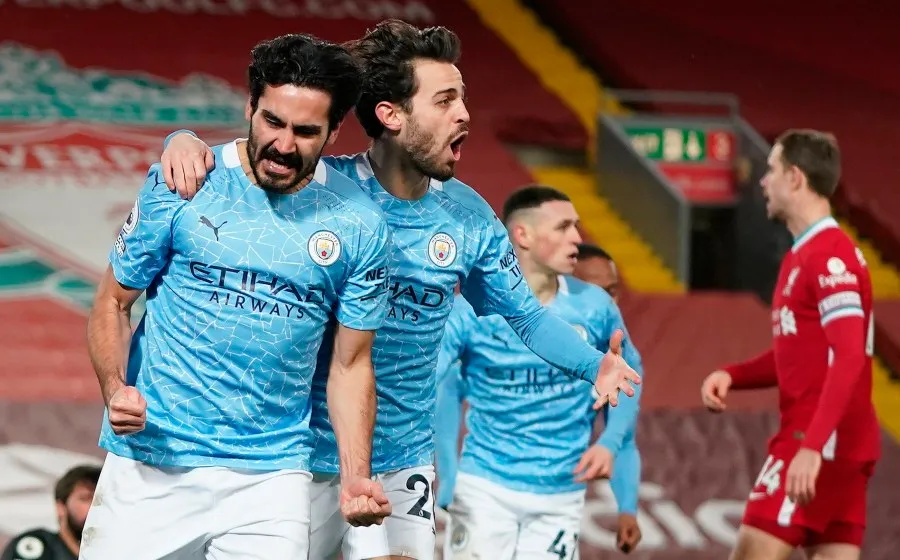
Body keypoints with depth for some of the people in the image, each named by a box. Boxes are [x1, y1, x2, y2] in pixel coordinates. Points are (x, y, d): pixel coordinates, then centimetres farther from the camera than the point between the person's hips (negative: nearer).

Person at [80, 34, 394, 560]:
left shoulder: (360, 225, -1)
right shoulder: (178, 185, -3)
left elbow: (351, 363, 5)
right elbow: (113, 302, 5)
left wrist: (356, 478, -8)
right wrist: (116, 390, -13)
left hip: (271, 476, 0)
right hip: (151, 461, 0)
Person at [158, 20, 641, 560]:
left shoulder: (470, 218, -1)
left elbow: (525, 315, 9)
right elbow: (230, 163, -6)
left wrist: (594, 363, -6)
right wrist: (186, 141, -29)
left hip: (403, 464, 3)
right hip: (302, 456, -3)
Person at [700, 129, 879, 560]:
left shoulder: (829, 257, -14)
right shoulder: (803, 256, 18)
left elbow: (848, 359, -22)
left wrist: (812, 446, -29)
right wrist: (731, 376, 8)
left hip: (821, 443, -10)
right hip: (841, 444, 10)